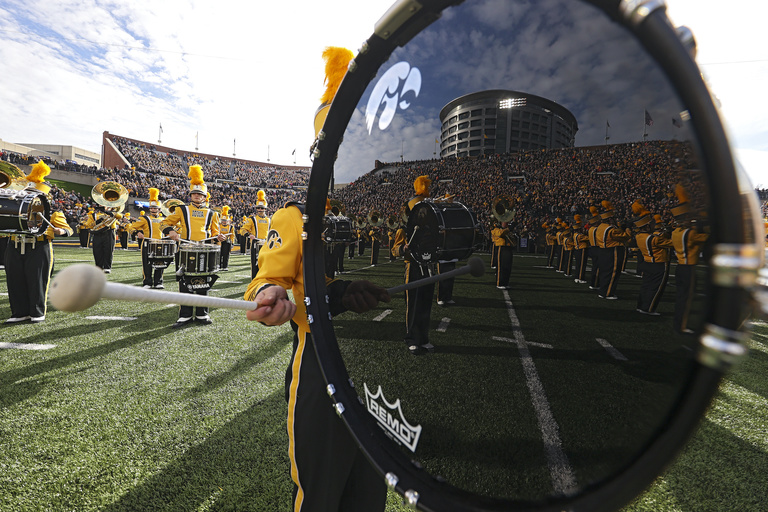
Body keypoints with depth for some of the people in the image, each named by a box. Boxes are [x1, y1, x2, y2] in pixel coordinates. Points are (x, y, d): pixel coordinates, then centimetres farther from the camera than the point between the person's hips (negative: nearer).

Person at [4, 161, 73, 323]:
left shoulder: (52, 212, 6)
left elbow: (68, 229, 2)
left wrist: (59, 231, -19)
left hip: (39, 249, -4)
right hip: (15, 249, 5)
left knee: (37, 281, -1)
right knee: (16, 281, 6)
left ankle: (38, 313, 9)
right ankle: (20, 313, 16)